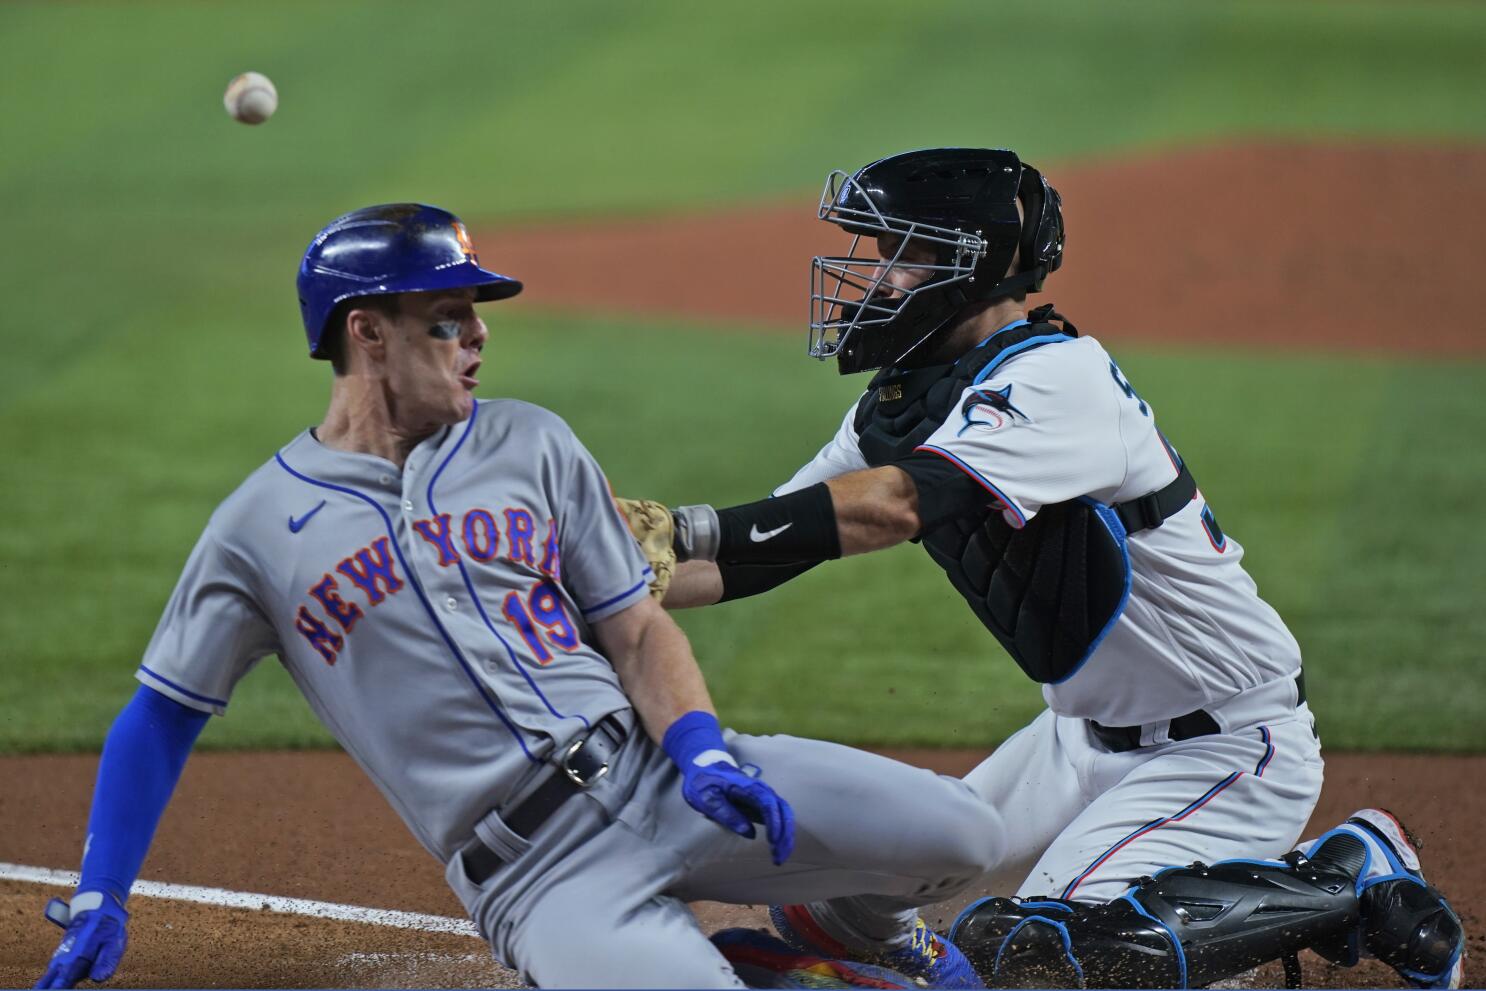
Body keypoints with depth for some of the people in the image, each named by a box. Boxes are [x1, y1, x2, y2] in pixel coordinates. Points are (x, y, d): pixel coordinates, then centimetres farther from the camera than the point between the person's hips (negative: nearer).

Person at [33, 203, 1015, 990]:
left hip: (653, 773, 4)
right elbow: (163, 714, 10)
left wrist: (702, 752, -11)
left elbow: (638, 630, 10)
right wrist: (99, 905, 0)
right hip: (537, 873, -3)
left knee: (962, 835, -15)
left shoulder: (530, 445, 13)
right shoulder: (260, 527, 4)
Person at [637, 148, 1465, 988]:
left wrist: (696, 529, -41)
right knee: (830, 916, 8)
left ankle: (1351, 880, -7)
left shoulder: (1057, 376, -24)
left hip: (1229, 745, -9)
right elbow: (764, 552, 2)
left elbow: (898, 504, -38)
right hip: (1089, 734, 9)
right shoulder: (901, 399, 4)